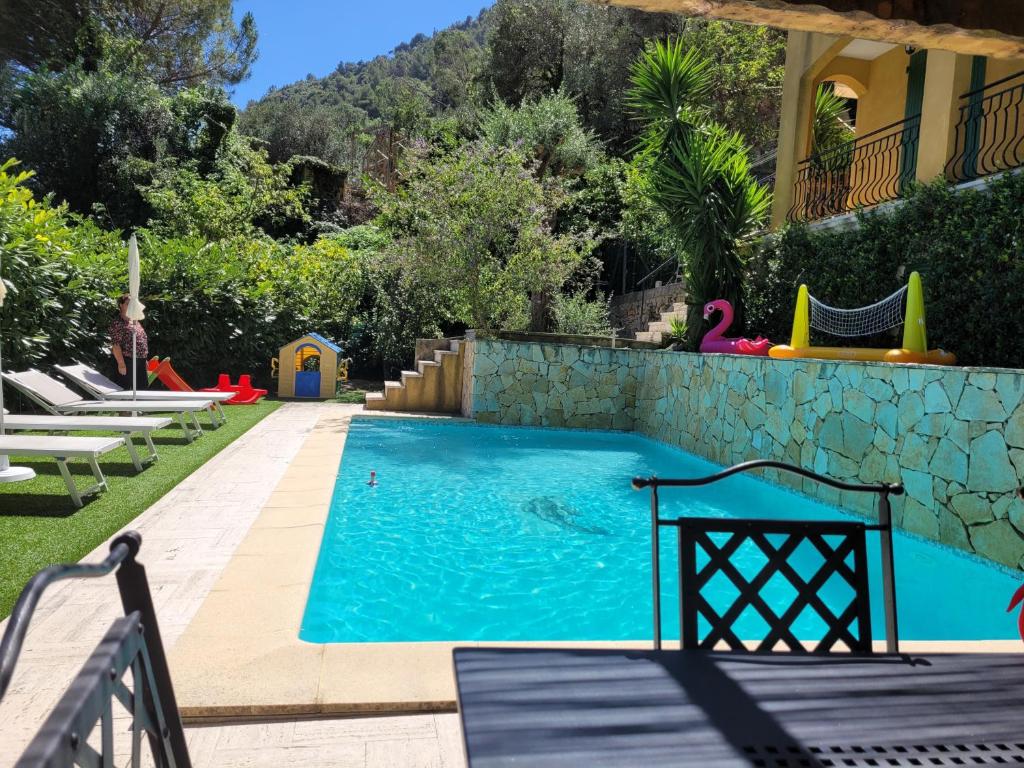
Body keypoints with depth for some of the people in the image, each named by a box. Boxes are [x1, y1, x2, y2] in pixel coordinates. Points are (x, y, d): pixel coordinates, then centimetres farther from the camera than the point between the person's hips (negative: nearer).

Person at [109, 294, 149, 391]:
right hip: (127, 361, -8)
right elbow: (115, 345, -18)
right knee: (123, 389, 0)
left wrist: (144, 359, 19)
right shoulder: (118, 323, -13)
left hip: (140, 361, 9)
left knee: (143, 387, 16)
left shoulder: (135, 321, 13)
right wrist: (121, 364, -21)